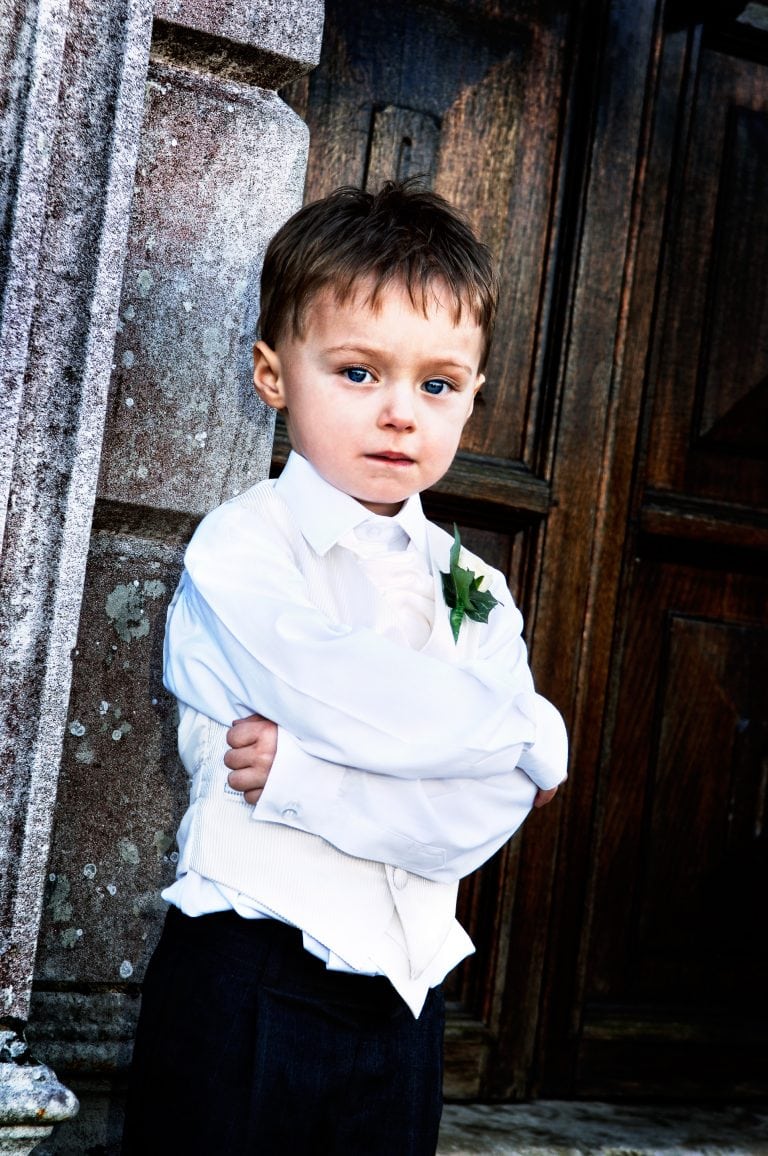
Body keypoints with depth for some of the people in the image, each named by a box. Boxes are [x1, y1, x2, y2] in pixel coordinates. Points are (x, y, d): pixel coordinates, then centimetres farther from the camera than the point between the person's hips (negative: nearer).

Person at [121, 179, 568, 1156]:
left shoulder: (473, 589, 7)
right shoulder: (239, 552, -8)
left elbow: (489, 810, -6)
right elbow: (354, 704, -24)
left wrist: (301, 777, -18)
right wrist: (528, 731, -11)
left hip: (404, 995, 5)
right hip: (243, 990, -5)